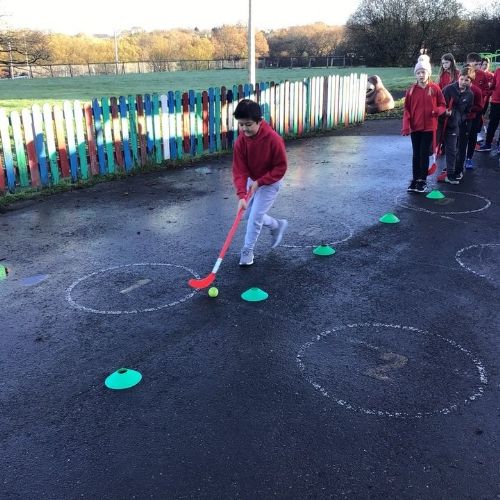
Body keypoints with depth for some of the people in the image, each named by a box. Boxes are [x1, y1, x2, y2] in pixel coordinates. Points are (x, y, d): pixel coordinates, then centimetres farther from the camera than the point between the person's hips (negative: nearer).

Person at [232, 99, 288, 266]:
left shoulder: (273, 139, -29)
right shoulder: (241, 141, -18)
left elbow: (281, 167, -20)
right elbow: (239, 170, -19)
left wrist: (259, 182, -24)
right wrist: (241, 195, -31)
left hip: (270, 182, -6)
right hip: (252, 181, 6)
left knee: (255, 216, -8)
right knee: (250, 214, 14)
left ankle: (247, 251, 10)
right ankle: (278, 225, 38)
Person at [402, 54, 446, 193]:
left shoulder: (435, 88, -3)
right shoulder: (411, 90, 0)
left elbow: (443, 105, 3)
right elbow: (407, 109, 0)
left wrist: (437, 111, -20)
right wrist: (406, 126, -9)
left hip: (429, 127, -2)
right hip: (415, 127, 2)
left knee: (424, 153, 1)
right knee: (416, 154, 8)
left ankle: (423, 180, 11)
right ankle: (415, 179, 17)